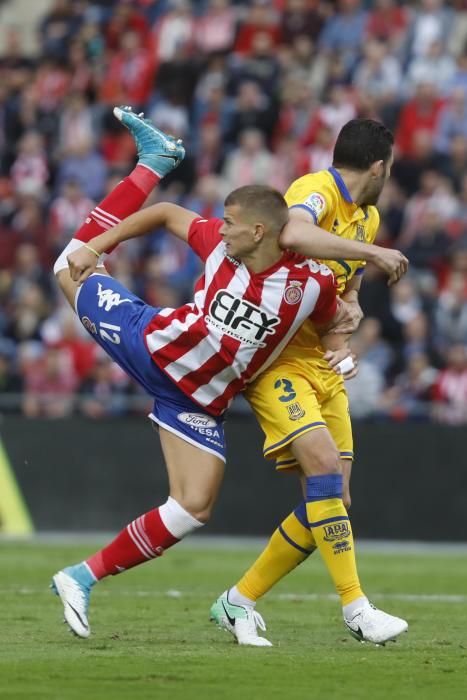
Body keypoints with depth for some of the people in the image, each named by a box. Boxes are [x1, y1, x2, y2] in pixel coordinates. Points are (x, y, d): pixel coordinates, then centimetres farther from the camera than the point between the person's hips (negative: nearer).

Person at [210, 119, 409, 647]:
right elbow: (292, 233, -38)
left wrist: (351, 307, 0)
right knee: (324, 463, -25)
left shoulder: (369, 217, 15)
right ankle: (355, 607, -23)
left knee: (332, 500, 1)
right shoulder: (317, 190, -14)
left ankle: (238, 603, 12)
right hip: (277, 359, -9)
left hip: (323, 365, 9)